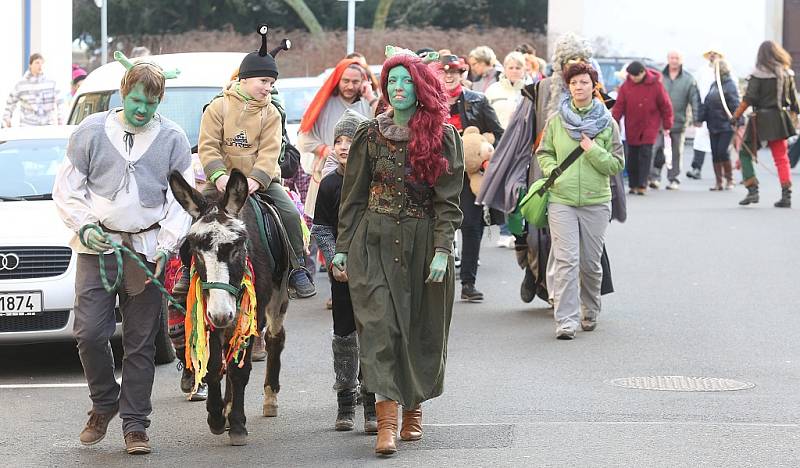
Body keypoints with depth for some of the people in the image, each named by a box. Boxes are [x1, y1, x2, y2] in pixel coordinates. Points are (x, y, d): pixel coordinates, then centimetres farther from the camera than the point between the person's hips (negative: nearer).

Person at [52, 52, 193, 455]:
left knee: (140, 342, 2)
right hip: (97, 246, 0)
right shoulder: (92, 131, 2)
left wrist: (166, 246, -6)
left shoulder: (172, 139, 4)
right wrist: (85, 227, -9)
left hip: (147, 250, 0)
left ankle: (135, 424, 9)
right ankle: (104, 402, 17)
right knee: (90, 333, -7)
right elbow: (66, 189, 7)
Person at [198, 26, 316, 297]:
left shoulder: (271, 113, 3)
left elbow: (270, 151, -8)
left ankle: (298, 270, -6)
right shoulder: (219, 108, -1)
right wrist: (219, 175, -24)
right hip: (224, 180, -1)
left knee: (290, 214, -17)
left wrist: (256, 179, -24)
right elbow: (208, 146, -8)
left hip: (262, 180, 1)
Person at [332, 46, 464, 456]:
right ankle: (387, 419, -16)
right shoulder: (370, 135, 4)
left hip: (423, 242, 0)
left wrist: (442, 250, -11)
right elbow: (353, 196, 9)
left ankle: (413, 407, 26)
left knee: (422, 328, 7)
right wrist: (342, 247, 5)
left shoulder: (443, 137, 1)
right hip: (375, 241, 0)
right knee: (380, 323, -11)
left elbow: (448, 200, -1)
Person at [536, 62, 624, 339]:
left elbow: (617, 164, 2)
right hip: (561, 200, 0)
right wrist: (552, 170, -4)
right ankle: (566, 321, -13)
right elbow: (543, 153, 15)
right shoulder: (556, 121, 5)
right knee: (566, 260, -11)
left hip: (596, 201, 1)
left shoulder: (607, 123, 3)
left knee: (591, 263, 8)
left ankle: (590, 313, 30)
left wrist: (593, 150, -12)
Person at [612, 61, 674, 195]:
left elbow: (665, 106, 0)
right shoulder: (626, 86, -1)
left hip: (649, 127, -3)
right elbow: (619, 106, 1)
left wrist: (667, 126, 2)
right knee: (632, 156, 6)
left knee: (645, 154, -10)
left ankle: (642, 185, -10)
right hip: (632, 128, 3)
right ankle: (633, 184, 15)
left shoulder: (655, 85, -7)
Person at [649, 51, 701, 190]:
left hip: (678, 122, 0)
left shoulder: (688, 79, 3)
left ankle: (673, 179, 15)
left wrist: (697, 118, -5)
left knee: (676, 152, 7)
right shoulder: (659, 77, 5)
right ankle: (654, 177, -2)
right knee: (657, 150, -8)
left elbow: (695, 99, 2)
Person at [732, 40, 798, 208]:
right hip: (779, 119, 5)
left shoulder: (758, 75, -10)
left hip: (761, 119, -5)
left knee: (745, 153, 8)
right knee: (781, 158, 10)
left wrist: (736, 116, -7)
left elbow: (748, 99, -14)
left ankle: (752, 190, -3)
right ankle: (786, 195, 4)